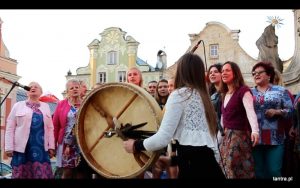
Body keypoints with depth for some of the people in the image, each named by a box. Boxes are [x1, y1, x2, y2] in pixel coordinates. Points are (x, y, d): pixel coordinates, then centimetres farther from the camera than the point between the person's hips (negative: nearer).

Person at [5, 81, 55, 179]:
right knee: (22, 173, 0)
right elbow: (10, 128, 3)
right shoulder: (18, 105, 6)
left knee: (42, 174, -3)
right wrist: (9, 147, -5)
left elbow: (50, 128, 12)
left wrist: (51, 146, 7)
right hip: (22, 147, -1)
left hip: (41, 147, 2)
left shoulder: (45, 106, 13)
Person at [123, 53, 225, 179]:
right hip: (209, 165, 8)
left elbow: (163, 138, -10)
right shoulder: (203, 96, 20)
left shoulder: (179, 94, -3)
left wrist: (136, 145, 5)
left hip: (194, 167, -8)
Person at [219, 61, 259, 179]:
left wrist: (255, 130, -39)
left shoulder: (243, 90, -11)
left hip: (239, 135, -8)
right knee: (226, 170, 11)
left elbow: (250, 111, -25)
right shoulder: (224, 94, 12)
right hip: (226, 136, 8)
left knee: (239, 171, -6)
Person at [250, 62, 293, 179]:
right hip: (255, 138, 2)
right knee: (258, 172, 7)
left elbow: (291, 111, 2)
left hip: (275, 138, -2)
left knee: (274, 171, -3)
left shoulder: (281, 91, 5)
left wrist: (277, 112, -14)